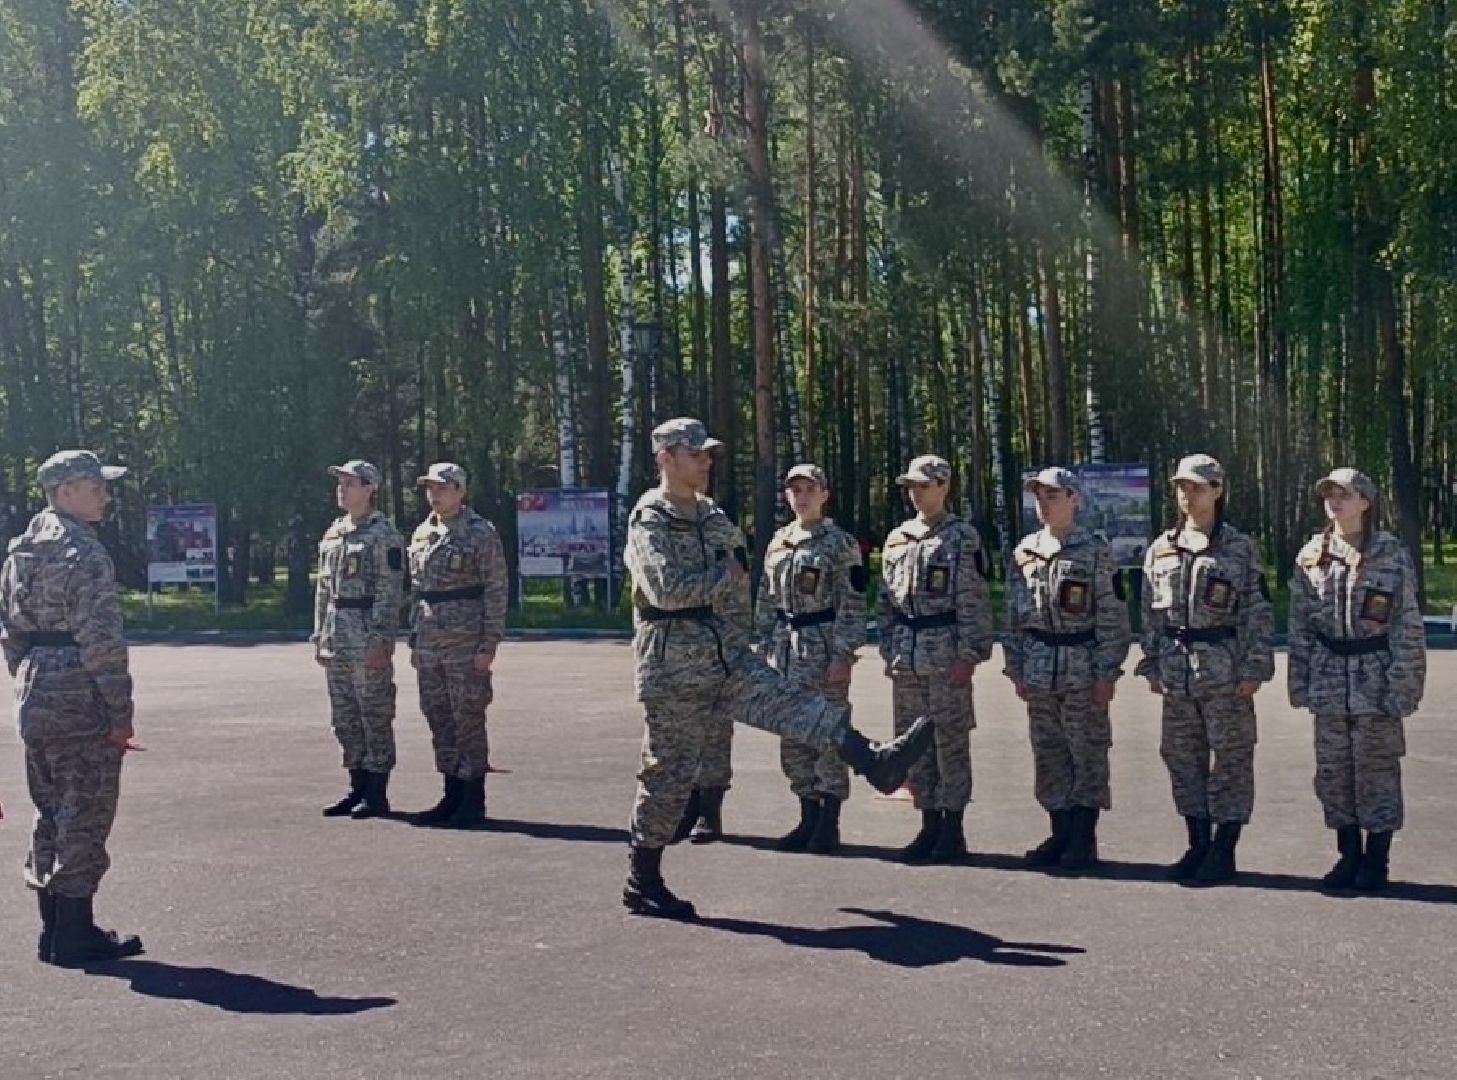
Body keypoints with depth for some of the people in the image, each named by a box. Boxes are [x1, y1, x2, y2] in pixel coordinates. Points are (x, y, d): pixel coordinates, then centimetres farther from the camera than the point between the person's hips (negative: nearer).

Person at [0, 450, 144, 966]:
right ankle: (76, 936, 4)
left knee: (51, 814, 16)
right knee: (84, 817, -1)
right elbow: (102, 642, -18)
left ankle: (53, 931, 23)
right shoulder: (84, 554, -15)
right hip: (83, 703, -9)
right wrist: (121, 713, -13)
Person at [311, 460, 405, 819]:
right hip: (337, 642, 8)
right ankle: (358, 787, 21)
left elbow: (389, 592, -13)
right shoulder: (333, 535, 15)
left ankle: (377, 793, 5)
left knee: (375, 719, -1)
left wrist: (380, 641, -19)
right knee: (345, 720, 12)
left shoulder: (384, 535, -9)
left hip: (368, 642, -8)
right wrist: (320, 637, 14)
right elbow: (323, 590, 18)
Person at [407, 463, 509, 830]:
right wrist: (414, 641, 16)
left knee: (469, 721, -2)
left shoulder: (481, 533, -7)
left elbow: (497, 590, -10)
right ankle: (452, 796, 20)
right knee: (439, 720, 10)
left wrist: (489, 645, -15)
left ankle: (473, 803, 5)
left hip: (466, 643, -7)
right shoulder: (422, 534, 14)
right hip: (430, 643, 7)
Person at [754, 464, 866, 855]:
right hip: (786, 647, 6)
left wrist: (842, 656, -15)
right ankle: (808, 819, 18)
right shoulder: (777, 542, 12)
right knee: (793, 734, 9)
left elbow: (852, 606, -9)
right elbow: (766, 601, 16)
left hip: (823, 646, -6)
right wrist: (764, 649, 10)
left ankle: (829, 824, 7)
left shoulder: (840, 543, -6)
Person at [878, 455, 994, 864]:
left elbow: (975, 601, -9)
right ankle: (929, 826, 19)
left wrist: (969, 656, -14)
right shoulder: (896, 538, 13)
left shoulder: (962, 537, -5)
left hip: (946, 656, -6)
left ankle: (953, 831, 8)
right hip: (907, 658, 6)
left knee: (950, 742, 0)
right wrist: (889, 652, 11)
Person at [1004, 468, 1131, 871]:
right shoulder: (1023, 552, 8)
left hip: (1083, 670, -5)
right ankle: (1061, 833, 19)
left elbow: (1112, 618, -7)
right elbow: (1013, 617, 12)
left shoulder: (1096, 552, -6)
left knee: (1088, 754, 1)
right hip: (1039, 669, 5)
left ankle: (1084, 839, 9)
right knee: (1048, 755, 9)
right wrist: (1016, 669, 9)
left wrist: (1107, 674, -11)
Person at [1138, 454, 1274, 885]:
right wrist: (1152, 666, 8)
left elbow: (1258, 612, -4)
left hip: (1225, 669, -5)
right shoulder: (1161, 549, 9)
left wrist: (1253, 669, -10)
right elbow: (1151, 613, 12)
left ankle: (1224, 852, 8)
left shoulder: (1240, 548, -3)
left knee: (1231, 757, 1)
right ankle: (1198, 845, 21)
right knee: (1183, 757, 9)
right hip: (1177, 670, 5)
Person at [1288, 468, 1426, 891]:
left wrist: (1403, 683, -10)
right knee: (1333, 770, 8)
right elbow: (1300, 625, 9)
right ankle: (1349, 855, 20)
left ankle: (1376, 860, 13)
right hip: (1329, 678, 4)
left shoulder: (1392, 554, -4)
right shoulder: (1311, 556, 6)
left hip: (1375, 677, -4)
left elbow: (1408, 623, -5)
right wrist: (1299, 681, 6)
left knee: (1377, 768, 2)